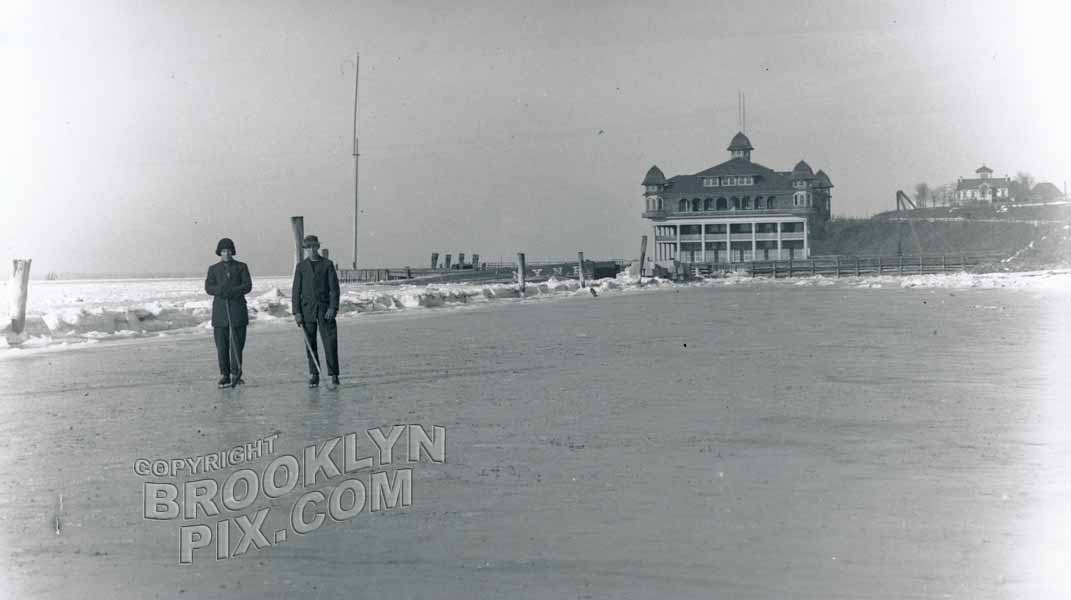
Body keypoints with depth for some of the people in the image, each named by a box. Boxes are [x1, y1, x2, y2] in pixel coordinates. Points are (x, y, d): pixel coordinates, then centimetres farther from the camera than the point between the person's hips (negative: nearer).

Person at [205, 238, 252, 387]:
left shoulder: (241, 267, 10)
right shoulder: (214, 269, 14)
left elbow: (247, 286, -1)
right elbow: (208, 287, 2)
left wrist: (232, 291, -16)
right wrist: (221, 290, -17)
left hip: (237, 309, -1)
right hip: (220, 310, 1)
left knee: (237, 342, -6)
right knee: (221, 345, -1)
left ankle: (235, 373, -1)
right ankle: (224, 375, 3)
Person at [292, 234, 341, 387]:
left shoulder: (328, 264, 4)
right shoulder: (301, 266, 7)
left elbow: (334, 288, 0)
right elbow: (296, 290, 5)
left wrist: (333, 308, -11)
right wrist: (296, 312, -3)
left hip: (325, 309, -1)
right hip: (307, 310, 1)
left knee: (330, 343, -7)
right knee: (310, 344, 3)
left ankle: (334, 376, -2)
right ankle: (314, 376, 10)